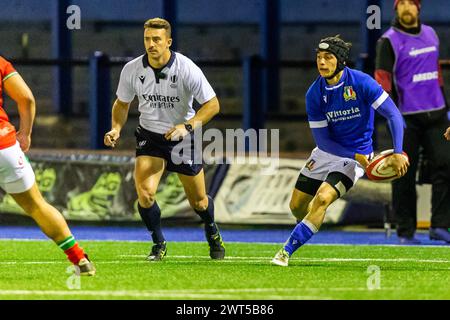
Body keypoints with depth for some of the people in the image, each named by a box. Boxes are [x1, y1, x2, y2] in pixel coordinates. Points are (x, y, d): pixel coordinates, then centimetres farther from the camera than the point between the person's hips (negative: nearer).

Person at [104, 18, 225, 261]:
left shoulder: (187, 69, -20)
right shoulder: (132, 70, -12)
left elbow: (212, 104, -15)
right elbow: (122, 104, 6)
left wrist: (187, 126, -28)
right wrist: (116, 128, -13)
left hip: (183, 138, -1)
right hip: (149, 137, 1)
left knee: (198, 202, 9)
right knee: (145, 192, -20)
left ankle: (212, 232, 44)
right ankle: (159, 244, 4)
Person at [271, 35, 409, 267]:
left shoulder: (361, 83, -19)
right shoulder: (314, 94, -11)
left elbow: (393, 115, -19)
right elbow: (322, 140, -10)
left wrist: (398, 153, -30)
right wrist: (355, 157, -22)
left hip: (357, 155, -4)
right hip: (327, 152, 4)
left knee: (323, 198, -24)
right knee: (297, 206, 7)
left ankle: (287, 251, -19)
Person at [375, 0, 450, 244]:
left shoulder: (430, 34, 14)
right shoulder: (389, 41, -5)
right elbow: (382, 78, -13)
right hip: (407, 117, -5)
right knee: (404, 175, -1)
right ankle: (405, 232, 6)